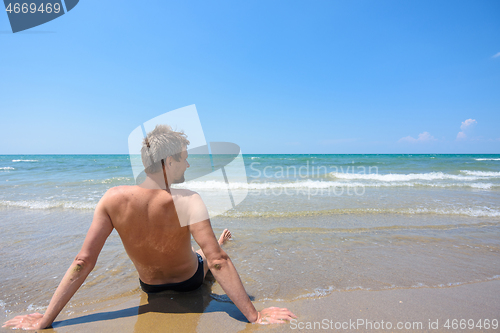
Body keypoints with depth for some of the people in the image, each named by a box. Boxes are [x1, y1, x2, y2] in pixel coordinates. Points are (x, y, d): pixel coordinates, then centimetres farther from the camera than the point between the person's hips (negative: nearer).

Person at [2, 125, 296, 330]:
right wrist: (255, 316, -29)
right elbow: (218, 262, -38)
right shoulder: (187, 201, -37)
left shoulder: (113, 198, -26)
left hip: (148, 284, 4)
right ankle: (221, 241, 65)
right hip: (190, 281, -3)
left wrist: (45, 320, -9)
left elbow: (83, 262, -22)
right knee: (211, 255, 32)